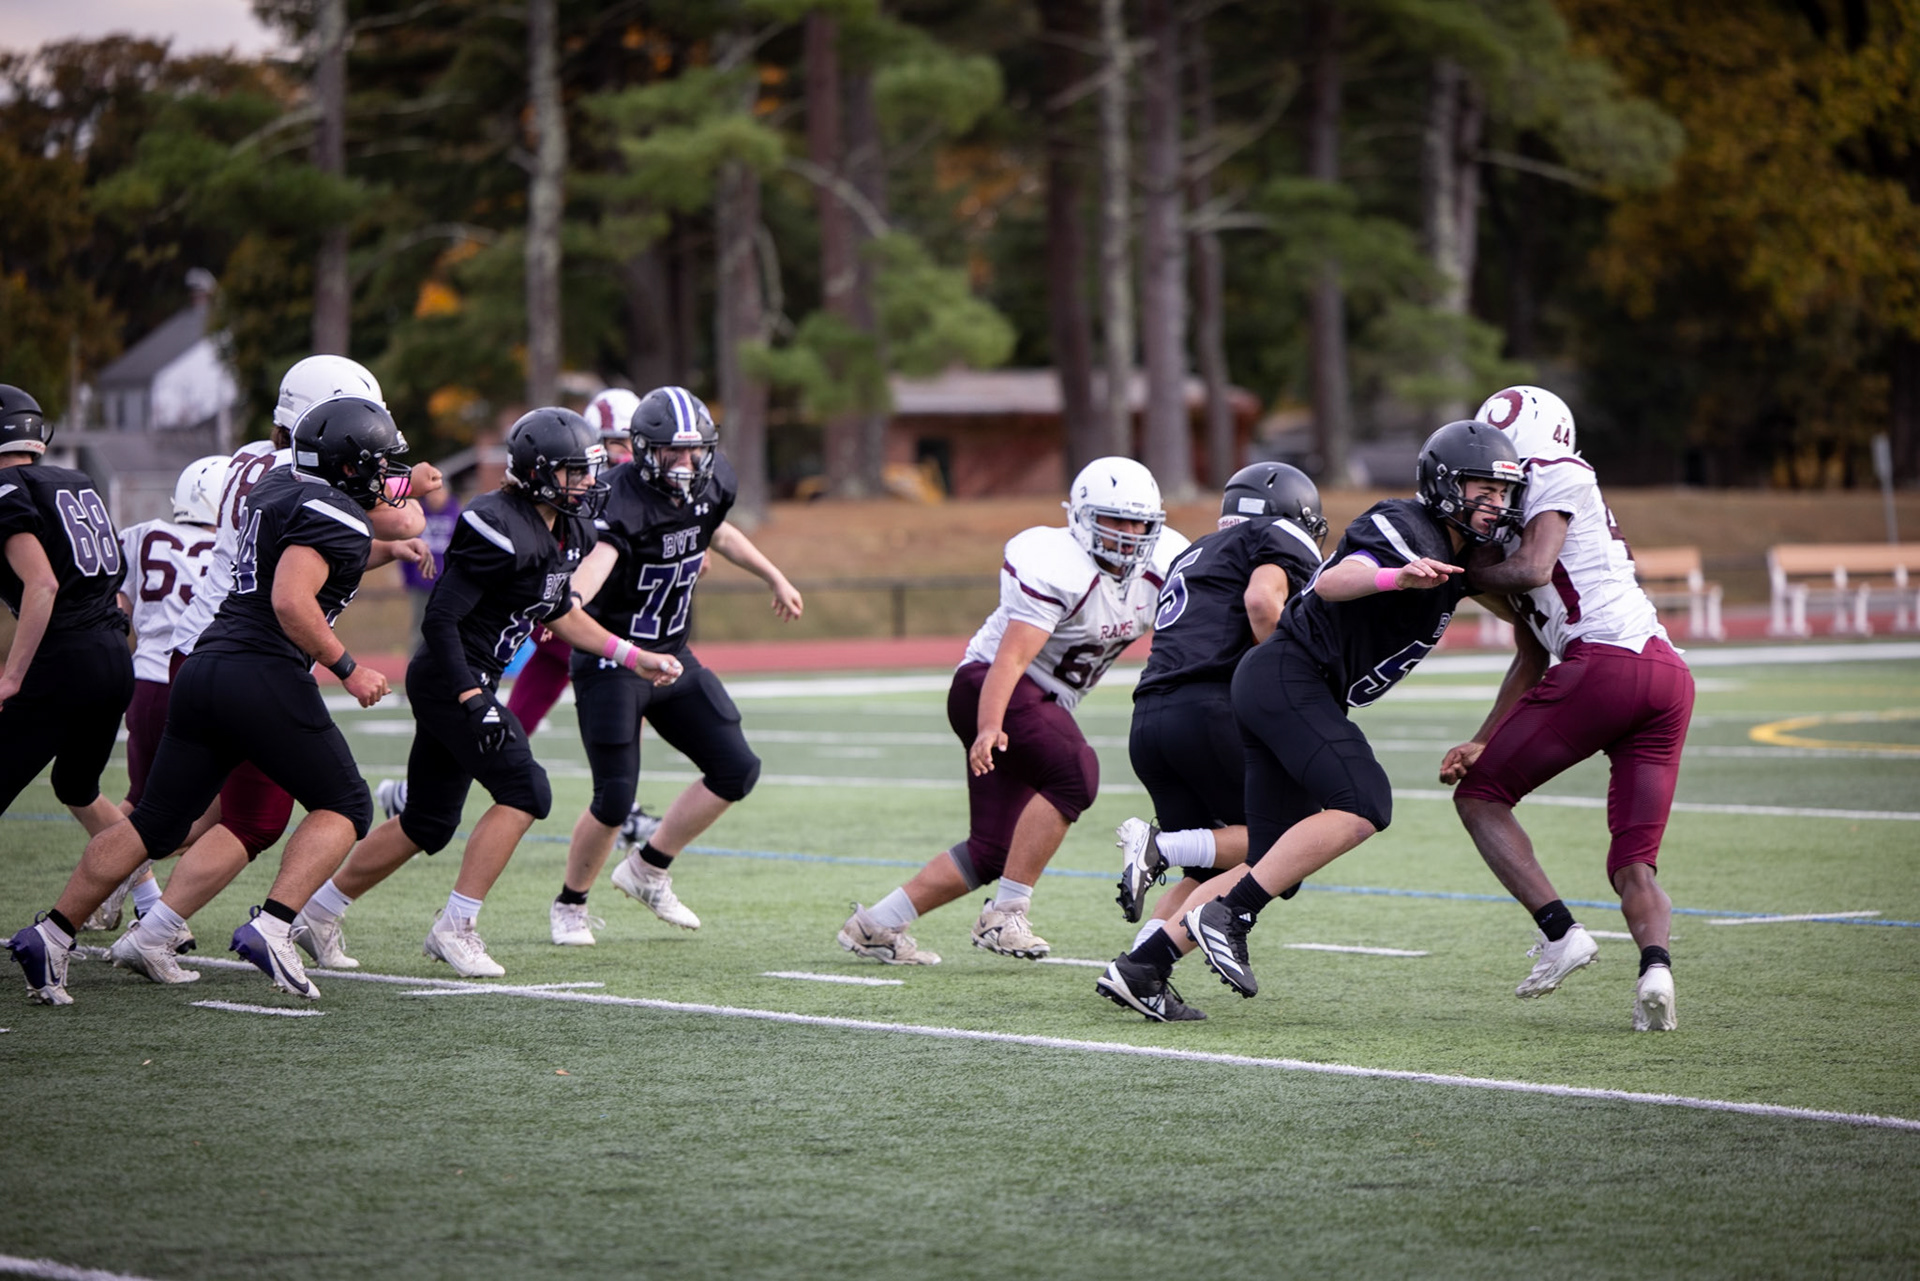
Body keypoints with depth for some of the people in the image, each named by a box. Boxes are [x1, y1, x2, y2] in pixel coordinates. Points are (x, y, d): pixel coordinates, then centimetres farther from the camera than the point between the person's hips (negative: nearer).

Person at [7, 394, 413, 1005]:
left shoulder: (277, 486, 19)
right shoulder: (337, 516, -8)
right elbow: (292, 600, -20)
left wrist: (388, 549, 36)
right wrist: (347, 668, -12)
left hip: (202, 672, 8)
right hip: (265, 675, -8)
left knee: (156, 821, 12)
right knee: (344, 807, 5)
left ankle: (51, 934, 7)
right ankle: (271, 927, -12)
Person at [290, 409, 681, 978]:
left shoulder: (567, 533, 8)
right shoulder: (503, 531, -21)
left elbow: (558, 614, 22)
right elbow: (440, 617, -23)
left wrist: (633, 657, 18)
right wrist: (473, 700, -26)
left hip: (467, 683, 10)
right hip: (448, 679, -10)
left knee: (427, 824, 14)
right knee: (525, 791, -13)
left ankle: (314, 914, 24)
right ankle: (455, 927, -8)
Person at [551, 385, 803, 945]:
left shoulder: (713, 482, -1)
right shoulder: (622, 496, -24)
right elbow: (595, 561, -44)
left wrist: (775, 578, 35)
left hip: (673, 658, 7)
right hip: (611, 661, -7)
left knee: (736, 772, 3)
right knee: (615, 799, -8)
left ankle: (648, 868, 20)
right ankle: (570, 905, 17)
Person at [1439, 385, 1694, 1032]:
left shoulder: (1555, 478, 8)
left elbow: (1534, 570, -9)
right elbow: (1530, 662, 32)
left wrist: (1472, 570, 10)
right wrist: (1482, 743, 29)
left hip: (1606, 659, -9)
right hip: (1670, 678, 9)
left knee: (1480, 797, 7)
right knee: (1634, 864, 7)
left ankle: (1560, 931, -5)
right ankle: (1656, 963, -21)